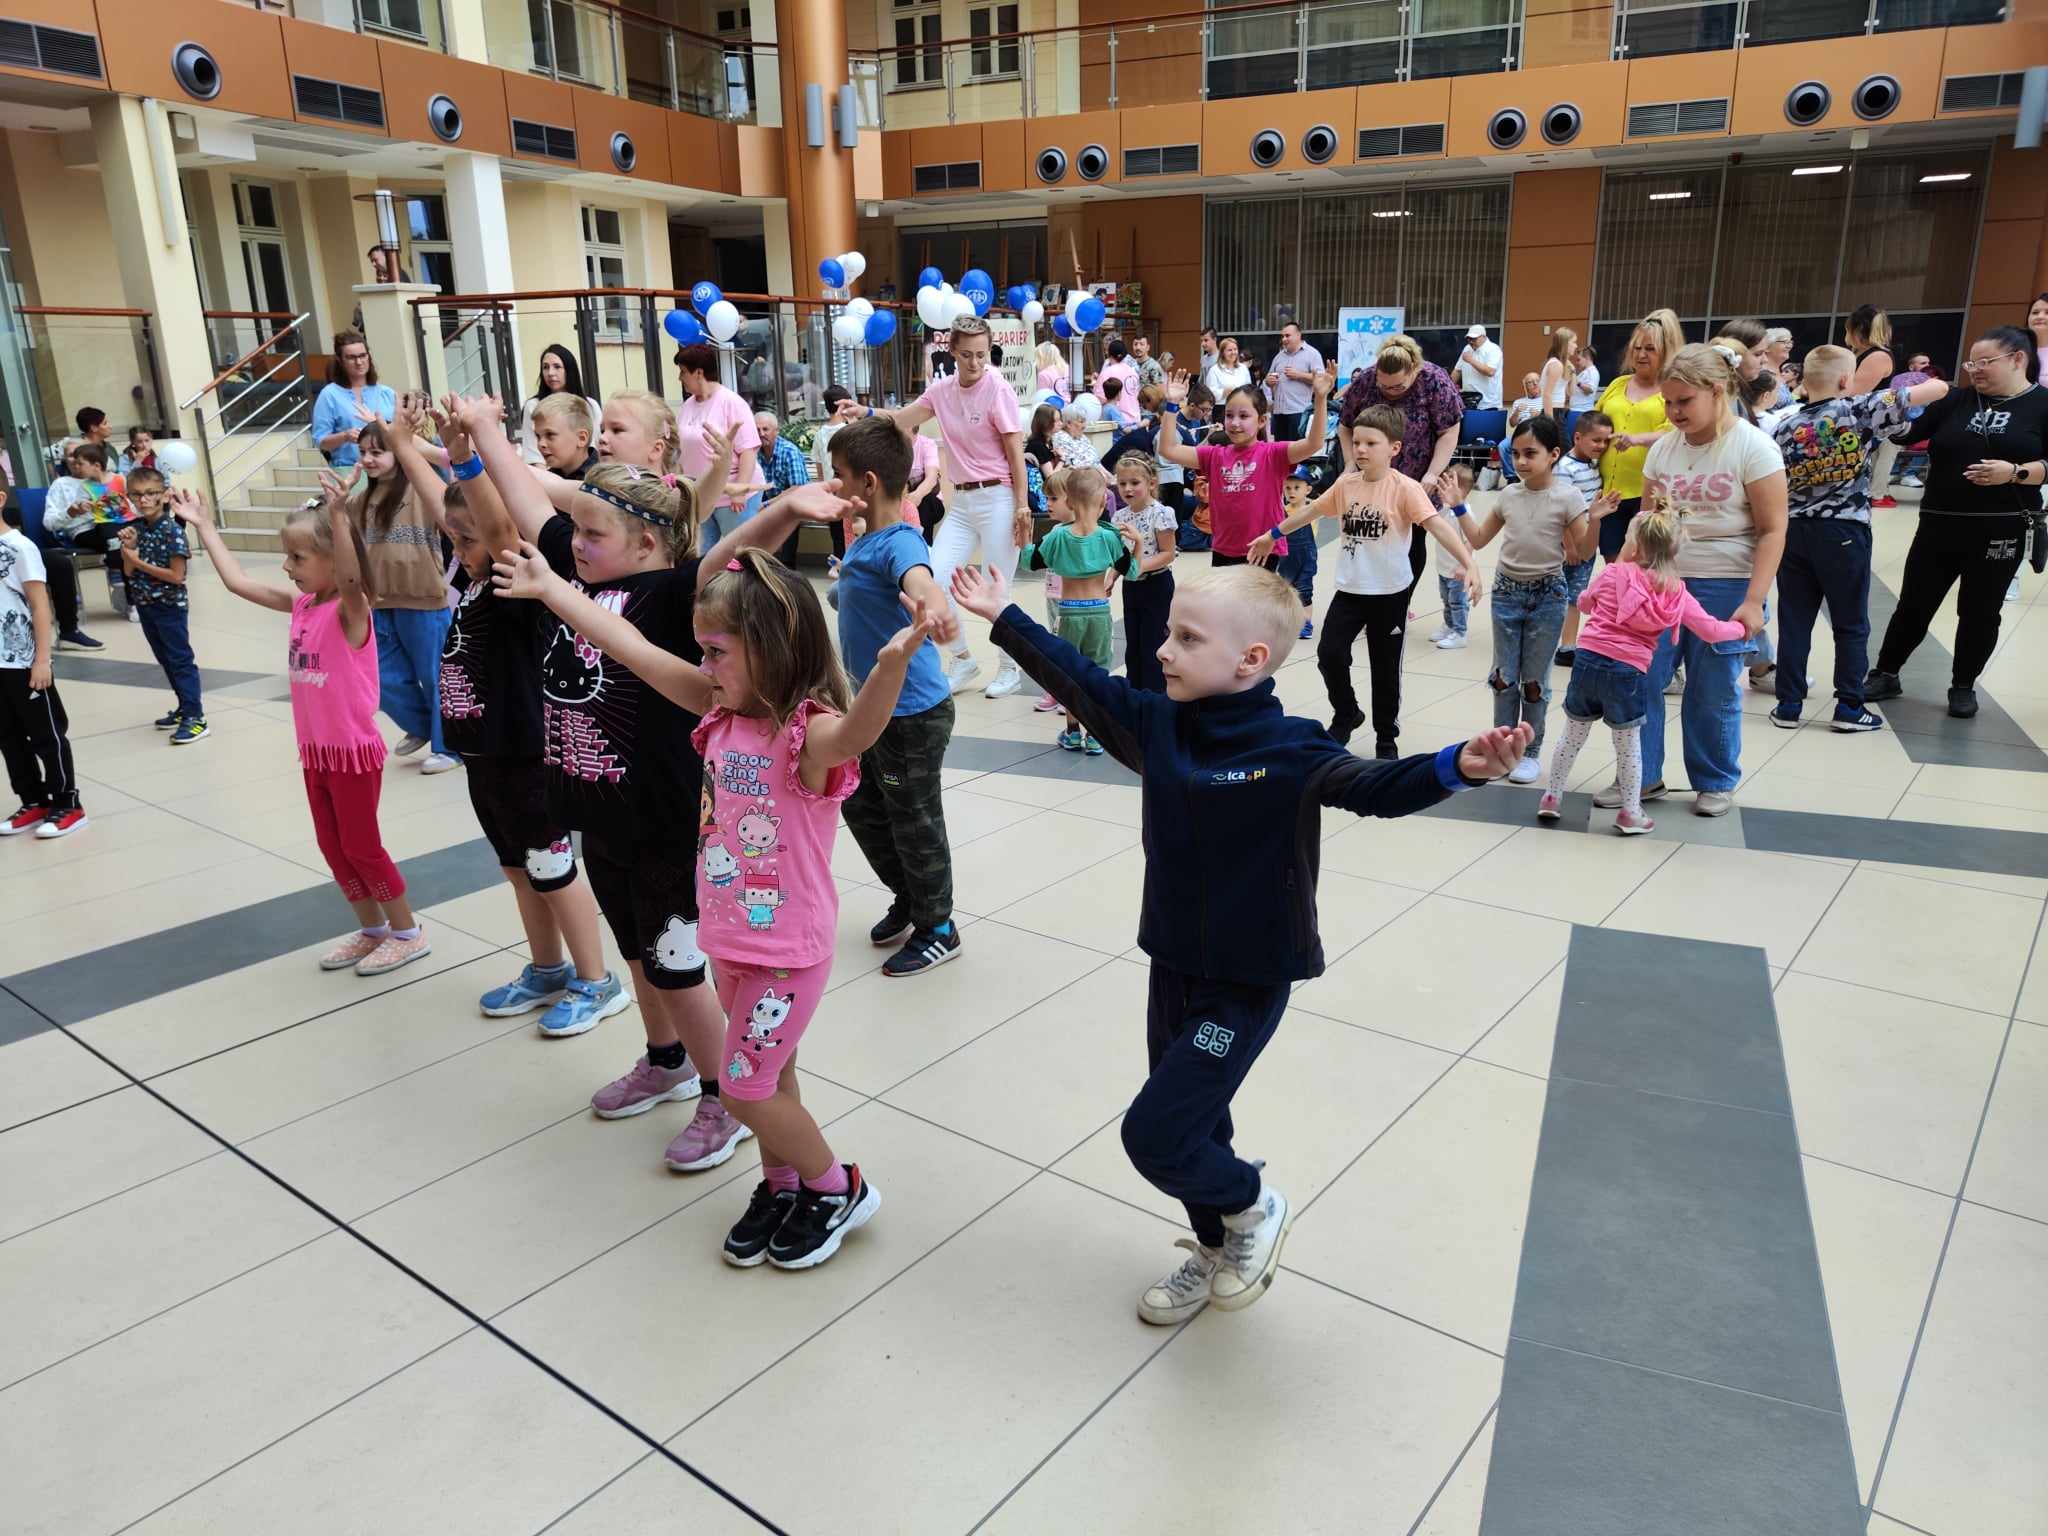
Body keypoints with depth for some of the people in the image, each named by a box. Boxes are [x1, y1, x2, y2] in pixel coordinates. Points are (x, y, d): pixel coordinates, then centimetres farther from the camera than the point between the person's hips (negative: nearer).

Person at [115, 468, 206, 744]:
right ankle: (185, 708, 26)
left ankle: (195, 717, -3)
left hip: (170, 606, -7)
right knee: (165, 660, 15)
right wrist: (128, 547, -11)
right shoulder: (136, 528, 4)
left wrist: (140, 562, -16)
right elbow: (128, 571, 5)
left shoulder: (172, 530, -15)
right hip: (145, 605, 7)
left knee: (180, 660, -5)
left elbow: (176, 575, -18)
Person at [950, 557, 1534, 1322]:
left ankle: (1253, 1208, 22)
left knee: (1155, 1133, -7)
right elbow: (1079, 681, 9)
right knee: (1189, 1121, 20)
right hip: (1173, 965, 7)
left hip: (1245, 984, -6)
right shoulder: (1156, 722, -2)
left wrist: (1458, 766, -48)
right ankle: (1217, 1252, 43)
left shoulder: (1288, 749, -19)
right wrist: (1005, 617, 16)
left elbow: (1374, 786, -29)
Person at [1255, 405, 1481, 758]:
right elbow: (1311, 511, 16)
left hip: (1390, 594, -3)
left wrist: (1469, 564, -35)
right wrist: (1272, 535, 25)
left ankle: (1386, 738, 26)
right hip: (1349, 590, 4)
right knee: (1329, 654, -6)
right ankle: (1346, 714, 22)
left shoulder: (1403, 488, -14)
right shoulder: (1346, 484, 1)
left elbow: (1436, 525, -23)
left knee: (1385, 668, 8)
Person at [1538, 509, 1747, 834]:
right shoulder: (1677, 593, 4)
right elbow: (1711, 631, 6)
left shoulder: (1613, 574, 3)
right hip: (1628, 672, -1)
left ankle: (1552, 798, 24)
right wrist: (1739, 628, 26)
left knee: (1573, 735, 16)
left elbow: (1584, 603, 21)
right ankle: (1630, 813, 19)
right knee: (1629, 745, 13)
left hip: (1587, 659, 1)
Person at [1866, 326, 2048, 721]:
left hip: (2000, 530, -2)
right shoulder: (1957, 400, 6)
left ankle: (1963, 686, 22)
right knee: (1914, 603, 8)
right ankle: (1885, 674, 21)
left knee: (1979, 611, 7)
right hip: (1939, 524, 2)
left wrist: (2015, 472, -22)